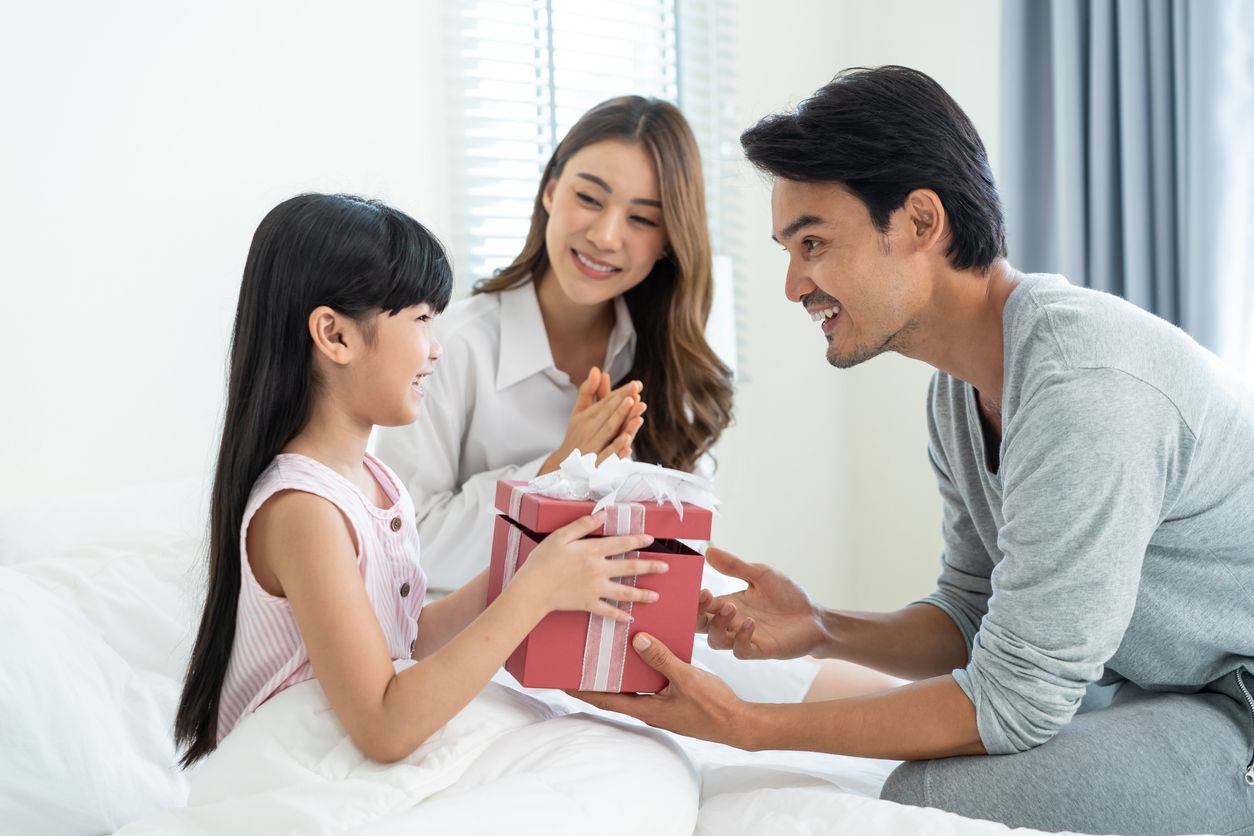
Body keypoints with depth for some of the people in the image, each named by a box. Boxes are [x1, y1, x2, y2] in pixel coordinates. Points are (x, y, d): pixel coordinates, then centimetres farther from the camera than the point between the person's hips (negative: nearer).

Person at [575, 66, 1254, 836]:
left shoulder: (1083, 387, -28)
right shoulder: (962, 392, 3)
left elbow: (1014, 701, -25)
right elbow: (974, 618, 10)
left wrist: (746, 726, -22)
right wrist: (826, 630, -10)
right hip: (1187, 687, 9)